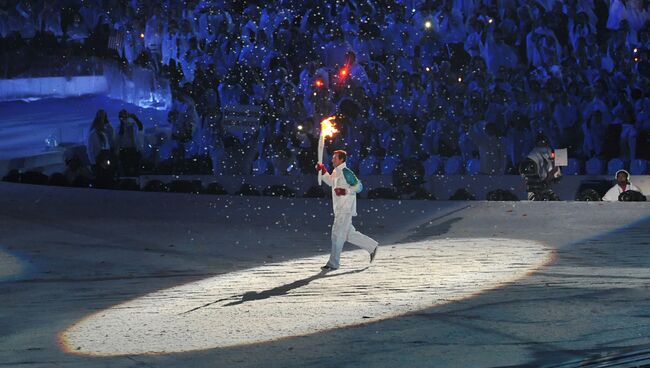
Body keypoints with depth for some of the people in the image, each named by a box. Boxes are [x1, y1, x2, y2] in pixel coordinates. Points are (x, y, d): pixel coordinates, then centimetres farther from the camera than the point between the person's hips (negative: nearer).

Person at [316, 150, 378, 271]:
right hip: (339, 209, 10)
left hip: (346, 208, -10)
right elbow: (330, 182, 32)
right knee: (350, 234, 16)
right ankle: (372, 246, 28)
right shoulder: (335, 172, 13)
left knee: (337, 234, -9)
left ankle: (333, 263, -5)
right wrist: (322, 170, 19)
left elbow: (359, 186, -14)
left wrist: (345, 191, -23)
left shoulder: (346, 172, -14)